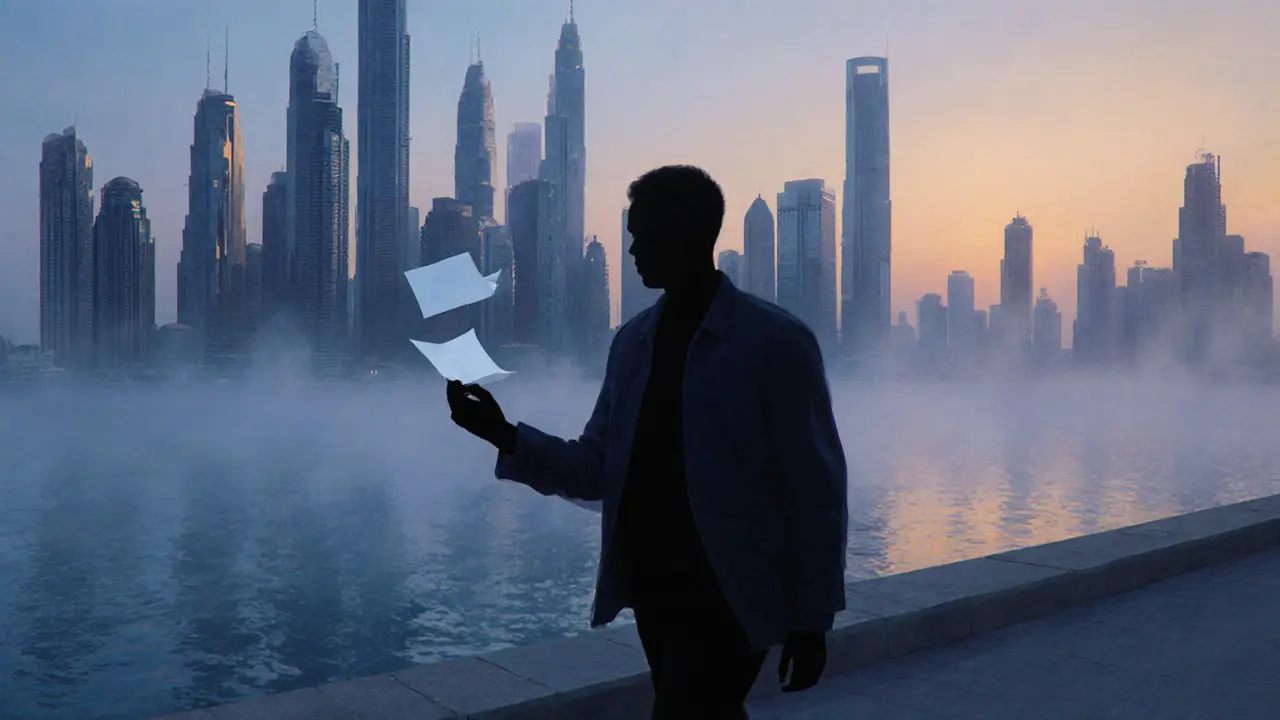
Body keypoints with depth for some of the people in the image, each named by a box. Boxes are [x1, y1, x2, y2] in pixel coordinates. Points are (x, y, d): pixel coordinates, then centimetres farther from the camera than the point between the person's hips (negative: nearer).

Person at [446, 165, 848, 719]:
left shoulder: (775, 340, -10)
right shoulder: (632, 342, 6)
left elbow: (815, 487, -9)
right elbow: (597, 470, 6)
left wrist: (811, 618, -8)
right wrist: (506, 436, -8)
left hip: (728, 596, -5)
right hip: (652, 590, 6)